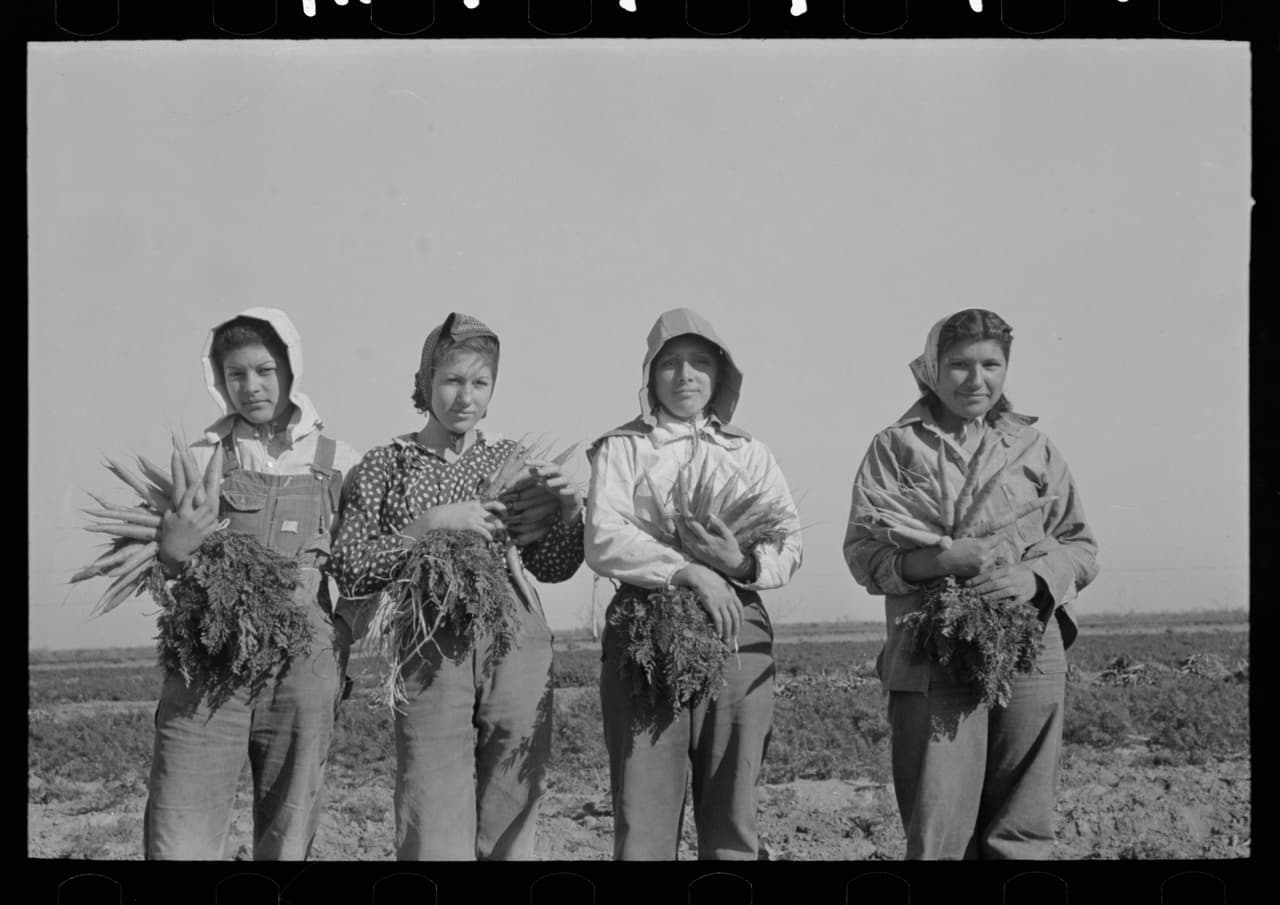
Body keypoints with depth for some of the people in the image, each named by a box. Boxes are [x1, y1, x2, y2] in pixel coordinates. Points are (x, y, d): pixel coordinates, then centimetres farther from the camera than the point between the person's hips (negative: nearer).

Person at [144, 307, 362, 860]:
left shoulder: (336, 463, 9)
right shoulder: (202, 456, 9)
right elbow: (162, 576, 11)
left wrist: (344, 657, 1)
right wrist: (170, 553, -11)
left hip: (303, 669, 0)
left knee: (287, 840, 4)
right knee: (178, 843, -8)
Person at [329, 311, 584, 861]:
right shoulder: (388, 464, 5)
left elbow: (553, 567, 14)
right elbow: (349, 572, -3)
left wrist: (569, 510, -5)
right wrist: (432, 524, -13)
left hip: (517, 650, 3)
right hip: (431, 655, -2)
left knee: (508, 834, 5)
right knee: (435, 840, -9)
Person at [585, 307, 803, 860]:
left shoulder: (749, 454, 18)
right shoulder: (622, 449, 10)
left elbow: (790, 547, 8)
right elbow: (603, 542, -5)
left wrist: (742, 564, -13)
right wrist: (688, 571, -17)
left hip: (736, 632, 3)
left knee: (732, 815, 4)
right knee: (643, 817, -4)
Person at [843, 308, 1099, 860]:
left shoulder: (1033, 447, 16)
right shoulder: (896, 447, 7)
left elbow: (1081, 546, 15)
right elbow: (862, 552, -2)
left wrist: (1034, 576, -7)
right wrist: (943, 560, -19)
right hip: (933, 662, -3)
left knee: (1022, 833, 3)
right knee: (938, 834, -5)